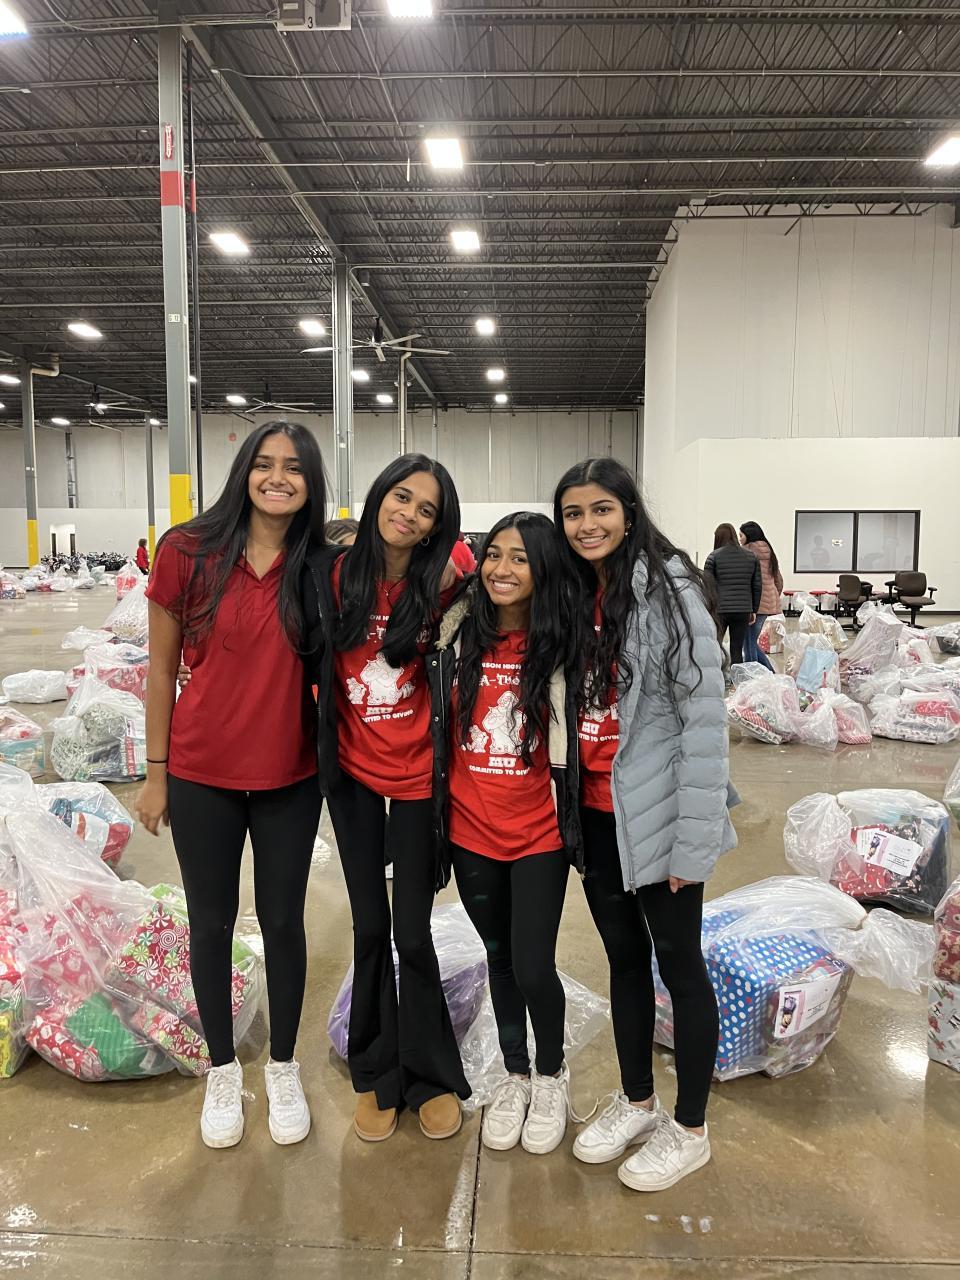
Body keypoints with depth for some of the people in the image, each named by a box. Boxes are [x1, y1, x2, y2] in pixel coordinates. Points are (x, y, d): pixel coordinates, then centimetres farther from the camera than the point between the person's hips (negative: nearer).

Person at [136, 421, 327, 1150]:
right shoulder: (188, 552, -10)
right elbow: (162, 668, -2)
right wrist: (156, 773, 0)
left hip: (291, 778, 1)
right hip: (201, 775, 0)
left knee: (284, 922, 13)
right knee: (211, 924, 14)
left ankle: (284, 1068, 36)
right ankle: (223, 1071, 37)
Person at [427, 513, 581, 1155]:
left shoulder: (558, 647, -8)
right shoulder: (458, 633, -3)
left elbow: (571, 739, -1)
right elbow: (438, 723, 8)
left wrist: (573, 824, -2)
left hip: (538, 832, -2)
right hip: (471, 828, 3)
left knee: (534, 968, -1)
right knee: (500, 960, 17)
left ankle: (552, 1075, 30)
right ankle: (515, 1075, 39)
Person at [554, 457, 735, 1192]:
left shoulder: (667, 591, -14)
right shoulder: (572, 596, 6)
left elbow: (705, 720, -17)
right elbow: (567, 705, 10)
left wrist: (694, 837, -18)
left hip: (656, 817, -6)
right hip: (594, 814, 6)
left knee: (678, 963, 10)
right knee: (624, 956, 19)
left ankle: (690, 1129, 29)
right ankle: (636, 1101, 39)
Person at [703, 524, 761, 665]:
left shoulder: (714, 556, -2)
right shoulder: (751, 557, 10)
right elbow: (757, 586, 11)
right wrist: (754, 610, 17)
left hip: (719, 609, -3)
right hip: (743, 610, 3)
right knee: (737, 650, 6)